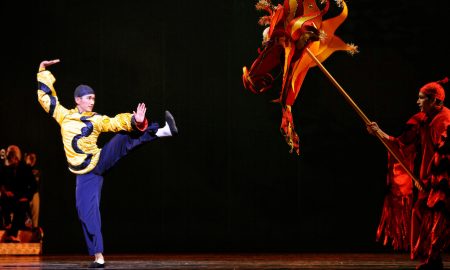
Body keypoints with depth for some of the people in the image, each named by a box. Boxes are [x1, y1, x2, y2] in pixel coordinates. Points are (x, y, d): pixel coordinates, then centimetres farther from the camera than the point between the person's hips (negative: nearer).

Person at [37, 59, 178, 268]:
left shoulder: (96, 120, 3)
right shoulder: (64, 116, 6)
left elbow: (117, 122, -13)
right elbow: (46, 96, 11)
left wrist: (135, 121, -32)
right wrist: (44, 71, 9)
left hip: (100, 162, 0)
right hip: (86, 174, 0)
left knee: (124, 139, -22)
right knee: (87, 213, -6)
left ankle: (162, 131, -30)